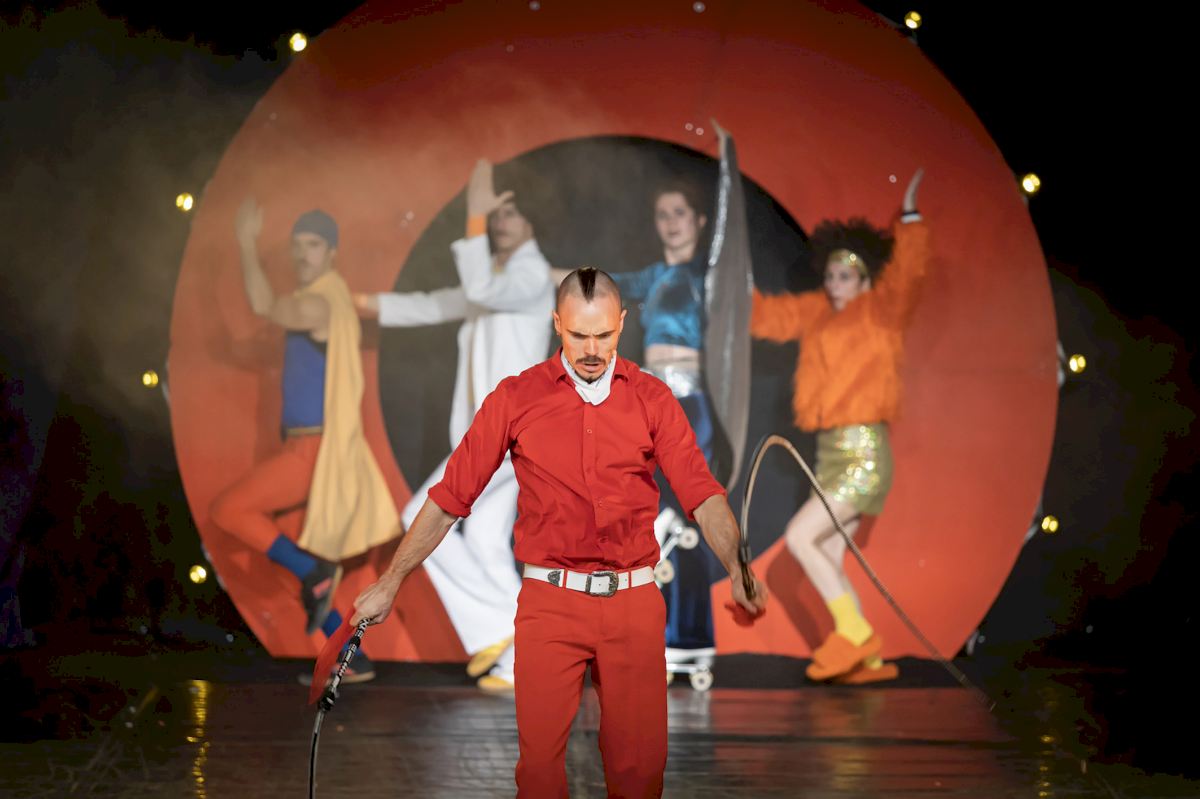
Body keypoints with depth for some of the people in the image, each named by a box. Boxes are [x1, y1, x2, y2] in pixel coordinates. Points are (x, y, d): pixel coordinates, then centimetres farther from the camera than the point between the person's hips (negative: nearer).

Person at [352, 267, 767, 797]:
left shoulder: (652, 399, 5)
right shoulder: (516, 398, 3)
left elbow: (702, 494, -4)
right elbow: (450, 497, 4)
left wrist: (737, 569, -21)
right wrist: (389, 584, 2)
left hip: (633, 600, 1)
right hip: (549, 602, -1)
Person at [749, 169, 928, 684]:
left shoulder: (879, 311, -5)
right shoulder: (818, 313, 14)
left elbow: (907, 274, -23)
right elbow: (766, 315, 25)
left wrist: (910, 217, -29)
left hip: (862, 456, -8)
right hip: (833, 455, 8)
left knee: (800, 537, -15)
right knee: (826, 560, 5)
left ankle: (853, 634, -8)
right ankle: (867, 659, 10)